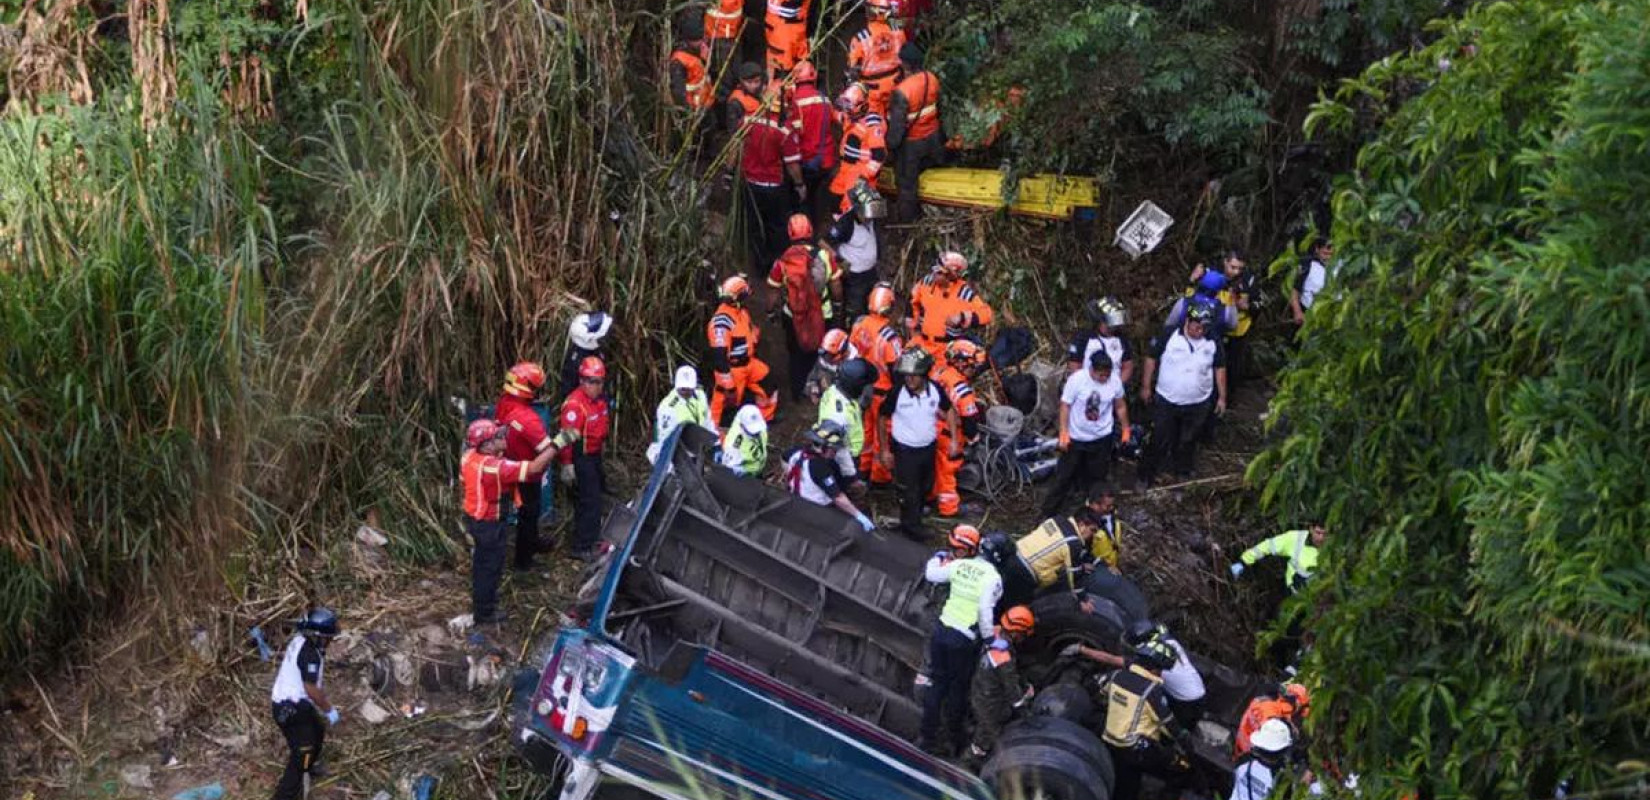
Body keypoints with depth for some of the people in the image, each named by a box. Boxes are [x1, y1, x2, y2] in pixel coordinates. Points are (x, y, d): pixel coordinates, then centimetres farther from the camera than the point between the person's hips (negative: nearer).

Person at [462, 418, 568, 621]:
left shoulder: (469, 456, -8)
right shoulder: (495, 467, -33)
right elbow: (534, 468, -35)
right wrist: (556, 444, -31)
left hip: (473, 517, 8)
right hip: (488, 524, -8)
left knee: (480, 563, 26)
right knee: (490, 567, 9)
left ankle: (480, 602, 44)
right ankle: (484, 613, 23)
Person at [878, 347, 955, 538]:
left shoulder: (935, 389, -15)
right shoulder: (897, 393, -24)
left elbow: (949, 410, 3)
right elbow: (882, 418, -11)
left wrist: (954, 439, 0)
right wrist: (884, 449, -7)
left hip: (928, 447, 4)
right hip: (905, 449, -4)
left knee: (926, 486, 24)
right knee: (909, 491, 6)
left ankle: (917, 510, 50)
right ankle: (911, 526, 26)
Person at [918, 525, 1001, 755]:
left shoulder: (959, 566, -3)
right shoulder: (993, 578, -13)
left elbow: (930, 574, 10)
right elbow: (985, 611, -21)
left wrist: (939, 557, 28)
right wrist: (990, 639, -11)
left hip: (941, 630, 4)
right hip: (963, 641, -4)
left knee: (936, 684, 16)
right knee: (958, 690, 14)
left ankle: (927, 736, 22)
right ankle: (952, 740, 26)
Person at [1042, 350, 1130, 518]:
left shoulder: (1115, 381, -12)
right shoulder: (1076, 379, -22)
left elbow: (1120, 406, 4)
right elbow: (1065, 406, -15)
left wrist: (1125, 428, 11)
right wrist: (1064, 432, -20)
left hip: (1102, 437, 3)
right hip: (1076, 437, -3)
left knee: (1097, 475, 15)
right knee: (1064, 474, 5)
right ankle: (1049, 511, 15)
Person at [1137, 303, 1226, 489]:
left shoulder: (1213, 343, -6)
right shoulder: (1169, 337, -14)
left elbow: (1220, 369, 5)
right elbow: (1152, 359, -4)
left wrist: (1222, 397, 6)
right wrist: (1146, 386, -2)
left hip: (1198, 404, 2)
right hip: (1166, 400, -2)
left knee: (1188, 442, 16)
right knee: (1160, 441, 5)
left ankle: (1183, 474, 34)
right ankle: (1146, 475, 18)